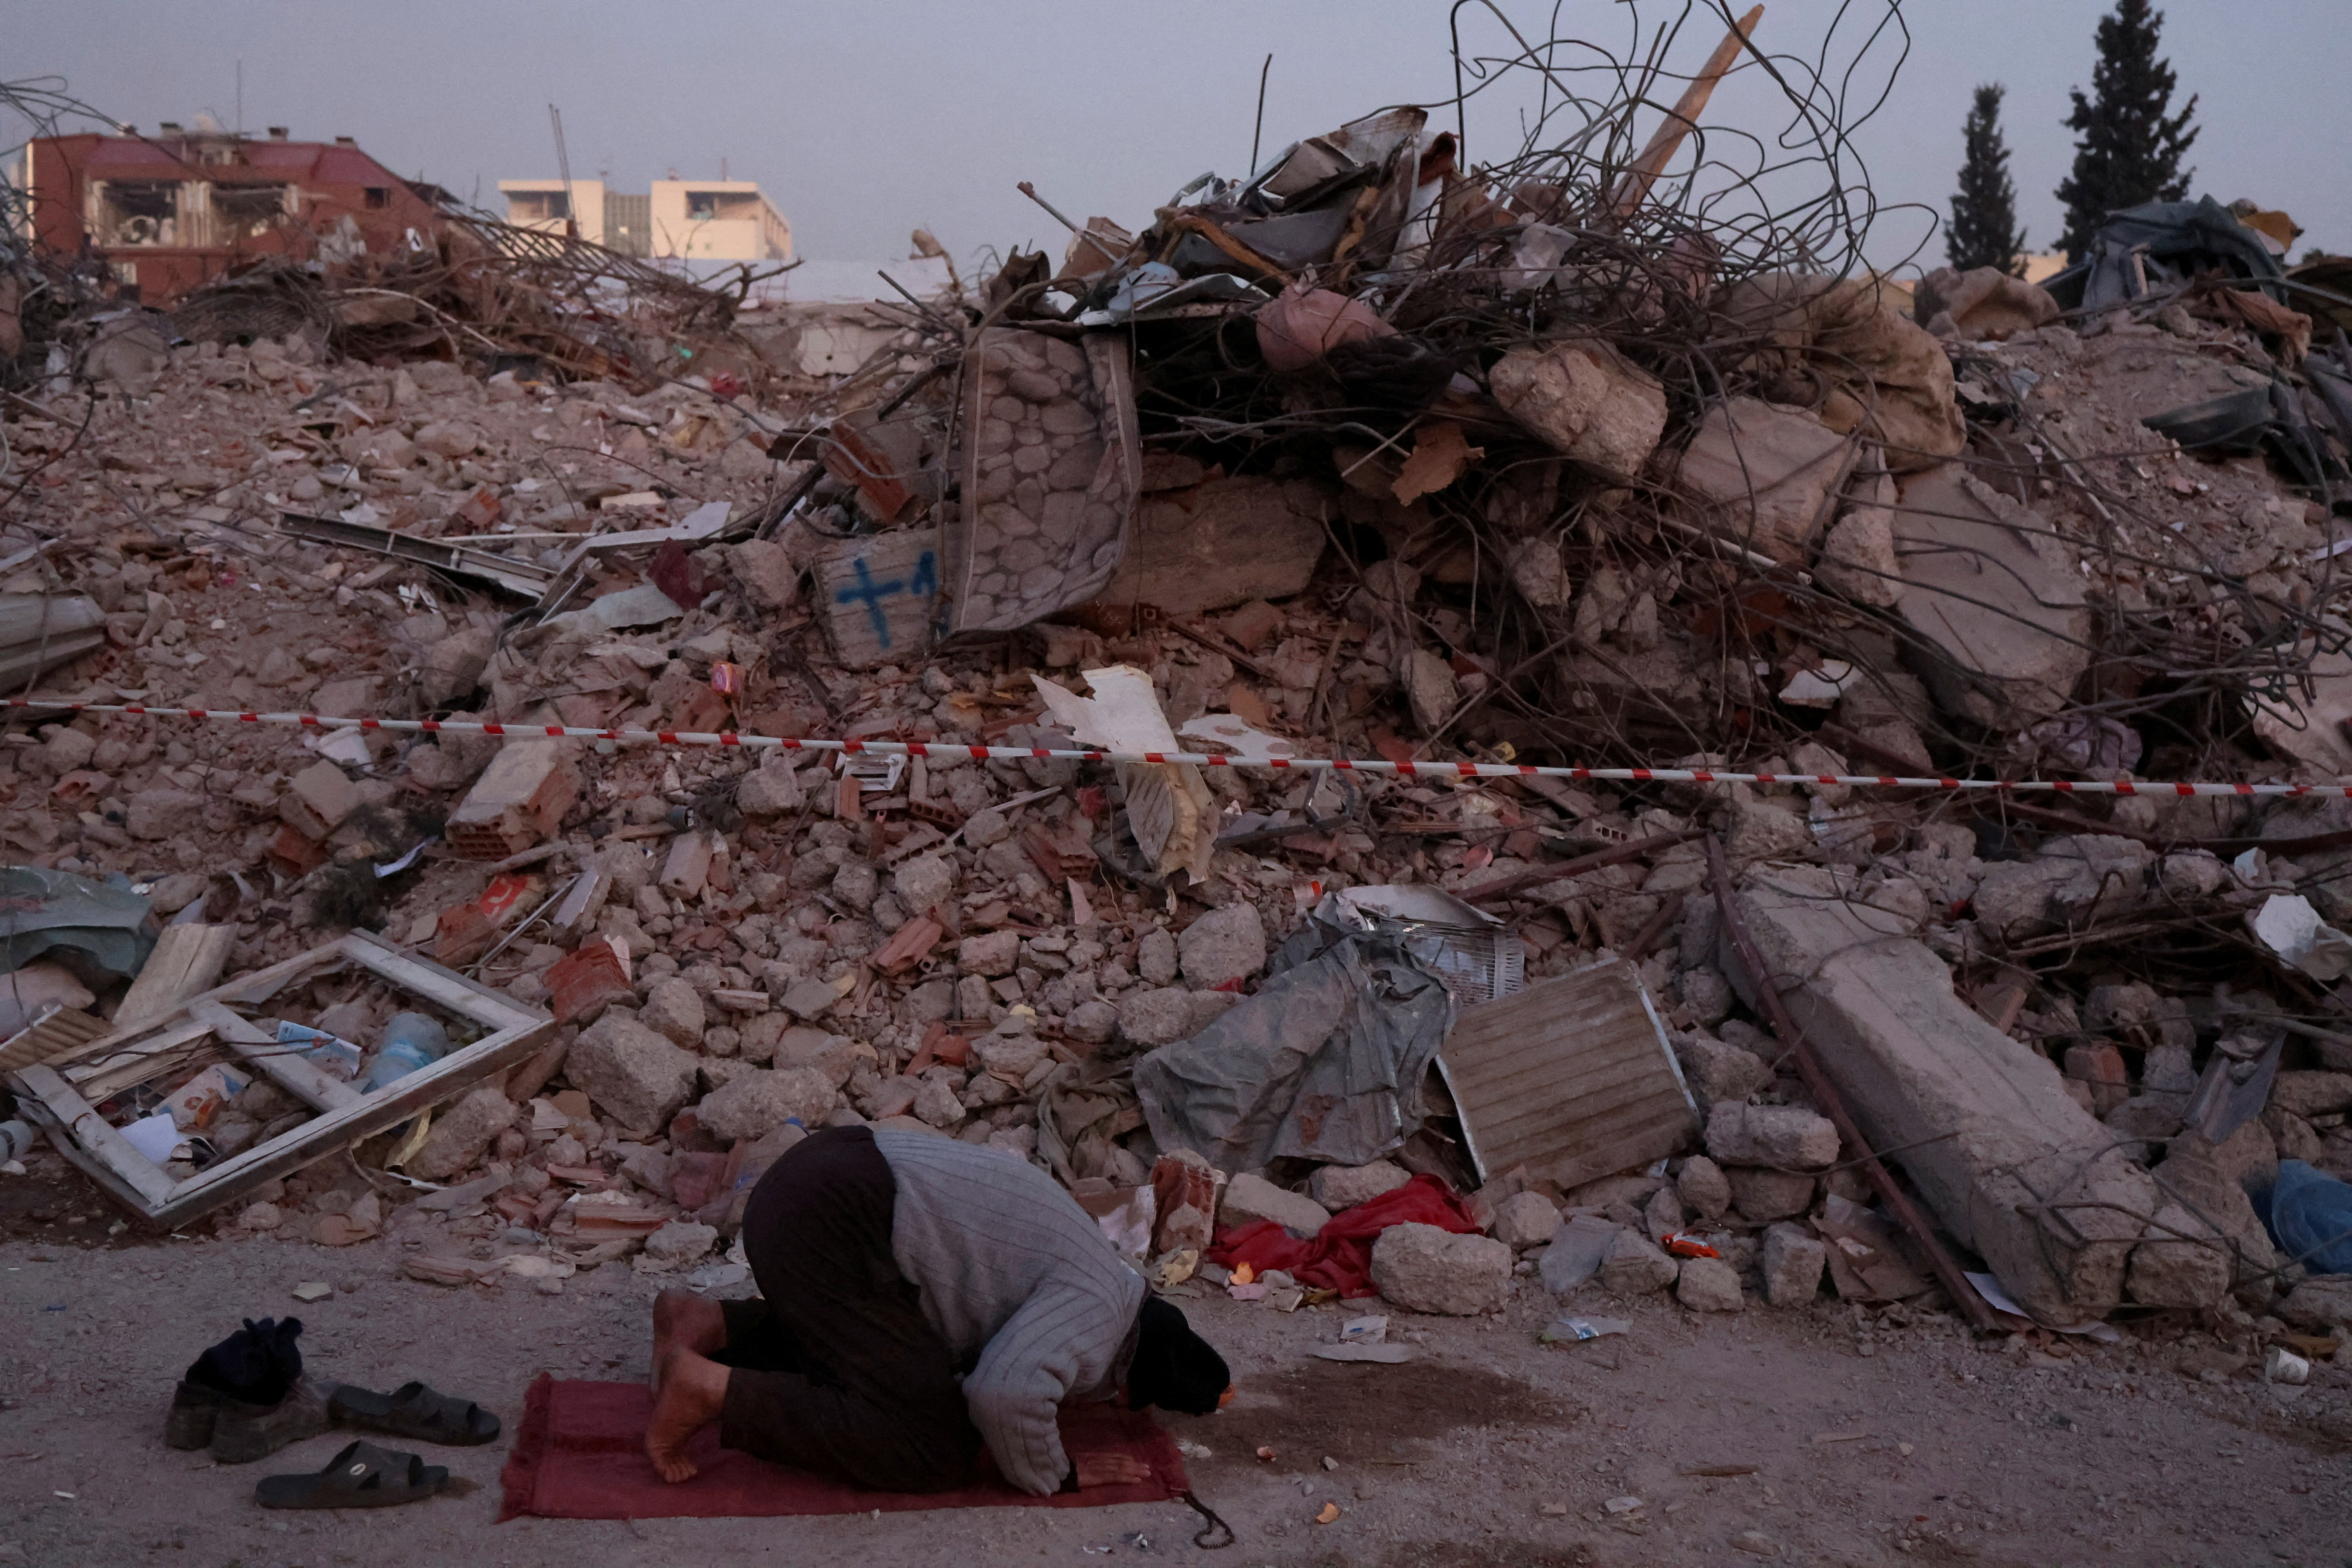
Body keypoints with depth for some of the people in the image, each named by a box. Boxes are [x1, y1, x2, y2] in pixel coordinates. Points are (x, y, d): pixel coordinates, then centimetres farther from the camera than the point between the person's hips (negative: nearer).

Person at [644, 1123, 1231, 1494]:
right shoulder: (1099, 1310, -11)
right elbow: (1007, 1394, -28)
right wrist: (1053, 1479, -8)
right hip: (829, 1232, -11)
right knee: (931, 1449, -8)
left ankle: (709, 1325, 22)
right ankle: (712, 1390, -9)